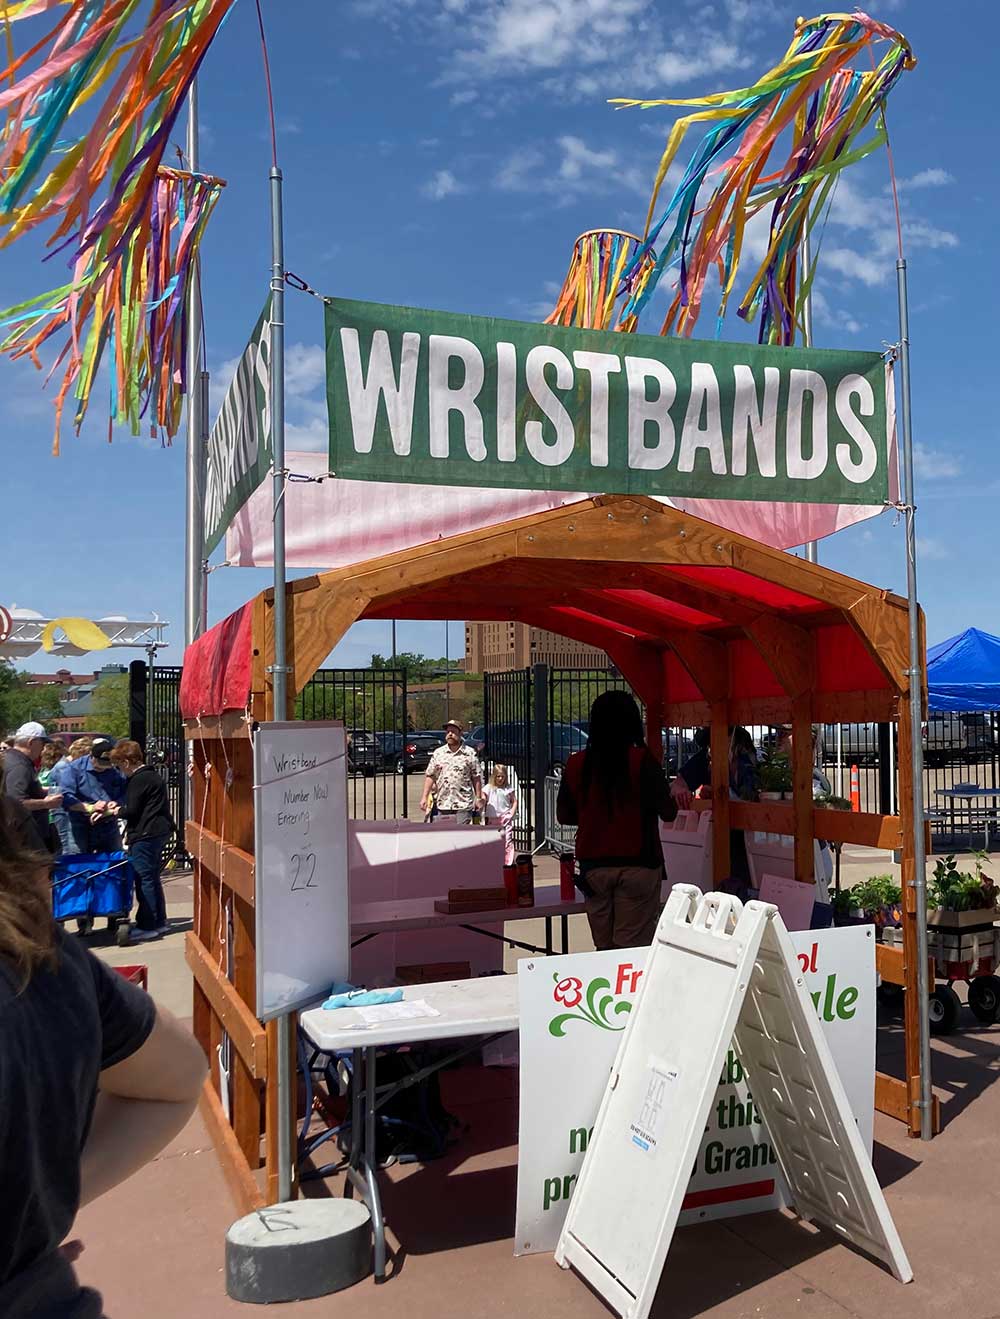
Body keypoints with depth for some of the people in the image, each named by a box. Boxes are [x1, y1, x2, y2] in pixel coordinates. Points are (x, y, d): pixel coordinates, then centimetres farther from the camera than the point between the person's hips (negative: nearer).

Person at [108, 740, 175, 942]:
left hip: (145, 835, -11)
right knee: (152, 878, 17)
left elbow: (131, 810, -16)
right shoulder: (153, 775, 16)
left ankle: (146, 926, -3)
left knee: (144, 879, -6)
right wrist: (119, 808, 17)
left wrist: (117, 811, 2)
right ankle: (159, 922, 23)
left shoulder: (139, 780, -15)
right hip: (159, 831, 11)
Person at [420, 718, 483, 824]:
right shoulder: (437, 753, 9)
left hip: (463, 805, -3)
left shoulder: (470, 754, 2)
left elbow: (476, 778, 3)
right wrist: (424, 797, 2)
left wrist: (478, 798, -1)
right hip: (442, 805, 3)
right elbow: (430, 776, 9)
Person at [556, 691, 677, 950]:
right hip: (637, 864, -3)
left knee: (603, 947, 11)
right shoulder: (642, 761, -9)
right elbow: (668, 813, -6)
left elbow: (563, 816, 9)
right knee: (633, 949, 1)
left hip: (593, 866, 3)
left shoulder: (576, 764, 1)